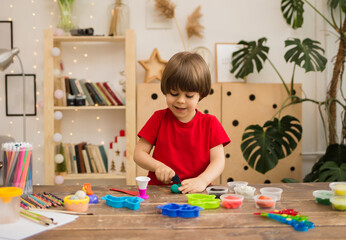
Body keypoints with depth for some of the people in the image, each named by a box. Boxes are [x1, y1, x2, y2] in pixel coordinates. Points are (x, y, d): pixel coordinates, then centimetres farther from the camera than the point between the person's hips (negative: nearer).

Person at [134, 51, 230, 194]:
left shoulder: (210, 123, 5)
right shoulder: (159, 118, 7)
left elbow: (218, 161, -4)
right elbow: (139, 153, 6)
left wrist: (202, 180, -24)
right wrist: (158, 166, -15)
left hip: (196, 192, 3)